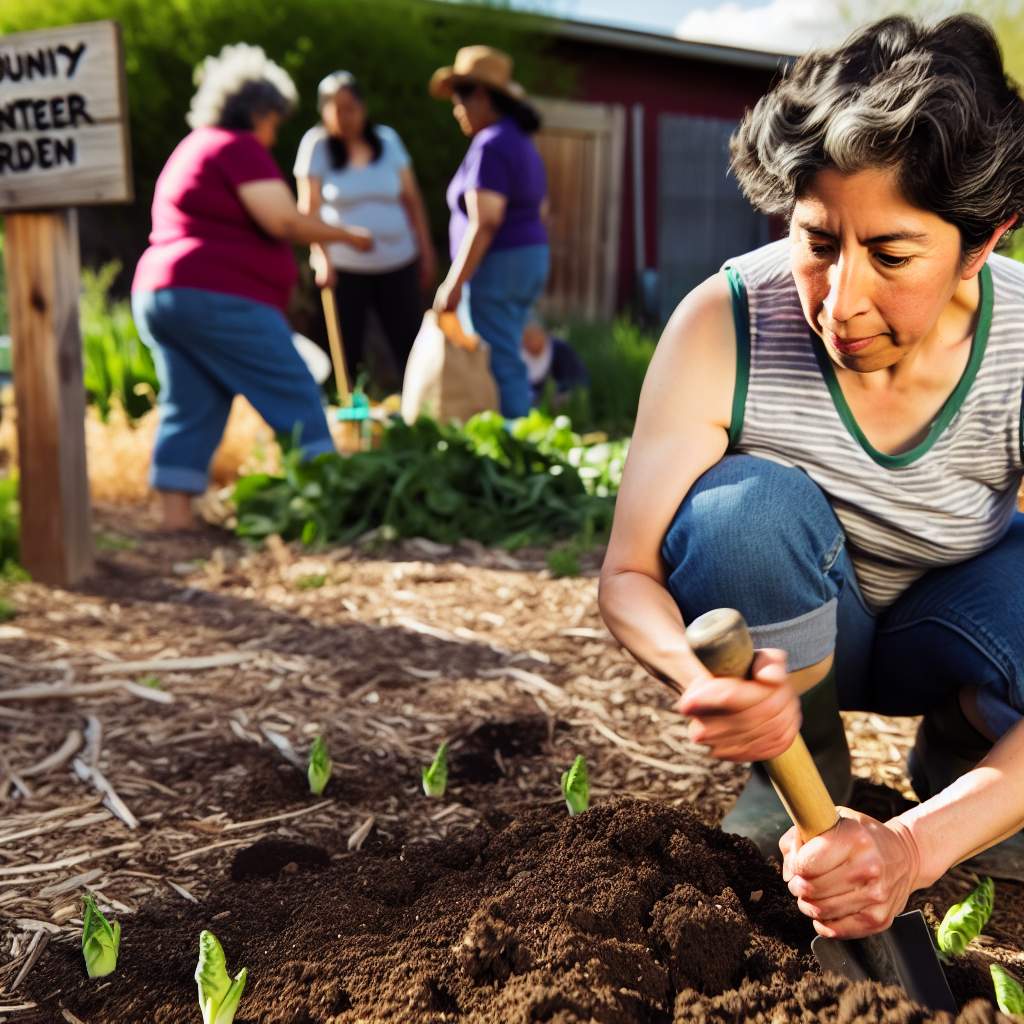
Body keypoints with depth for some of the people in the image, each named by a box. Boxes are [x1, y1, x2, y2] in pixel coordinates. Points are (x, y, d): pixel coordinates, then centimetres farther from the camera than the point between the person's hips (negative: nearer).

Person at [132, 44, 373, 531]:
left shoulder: (191, 149, 24)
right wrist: (345, 234, -1)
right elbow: (284, 221, -14)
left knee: (190, 410, 6)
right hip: (219, 297, -9)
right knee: (295, 396, -3)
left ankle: (175, 515, 2)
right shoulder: (239, 148, -5)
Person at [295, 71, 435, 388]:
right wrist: (320, 258, -17)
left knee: (411, 346, 0)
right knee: (346, 351, 1)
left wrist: (427, 253, 7)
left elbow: (412, 199, 8)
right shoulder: (316, 145, -2)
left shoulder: (387, 140, 5)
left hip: (399, 264, 2)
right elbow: (308, 207, -5)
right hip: (344, 268, -2)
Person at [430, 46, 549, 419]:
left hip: (497, 264, -10)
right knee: (507, 361, 15)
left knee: (499, 364, -8)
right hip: (531, 259, 10)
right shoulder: (521, 142, 16)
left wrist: (454, 283, -21)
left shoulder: (490, 145, -14)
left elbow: (484, 222, -22)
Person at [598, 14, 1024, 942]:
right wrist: (700, 679, -46)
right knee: (752, 503, -34)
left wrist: (917, 847, -46)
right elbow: (628, 574, -23)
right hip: (777, 634, 0)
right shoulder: (724, 326, -28)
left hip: (942, 636, 1)